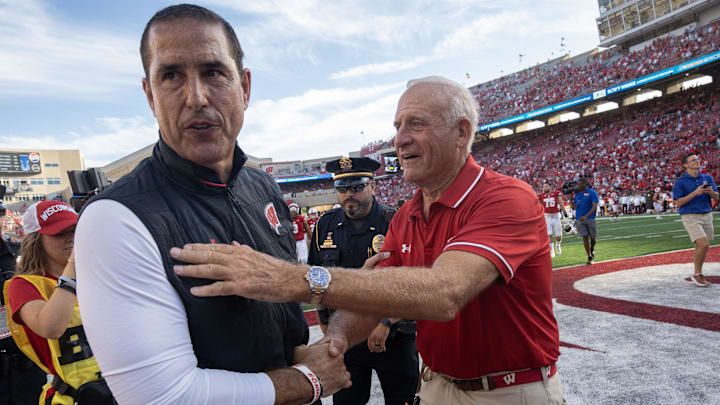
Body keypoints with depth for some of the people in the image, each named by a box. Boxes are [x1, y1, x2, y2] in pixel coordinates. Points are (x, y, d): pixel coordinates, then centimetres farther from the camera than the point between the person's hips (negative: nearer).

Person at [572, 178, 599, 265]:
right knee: (585, 237, 1)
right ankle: (589, 257, 7)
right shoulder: (577, 194, 11)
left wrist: (586, 216, -24)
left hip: (590, 218, -3)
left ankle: (592, 250, 35)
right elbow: (573, 207, 14)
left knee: (592, 237, 4)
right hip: (579, 219, 3)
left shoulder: (592, 193, -5)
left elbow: (594, 207, -13)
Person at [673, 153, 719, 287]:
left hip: (707, 215, 6)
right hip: (690, 217, -5)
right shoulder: (680, 182, -5)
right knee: (703, 244, -16)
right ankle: (697, 275, -2)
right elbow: (678, 203, -10)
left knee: (702, 246, 7)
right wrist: (695, 193, -19)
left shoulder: (708, 178, 10)